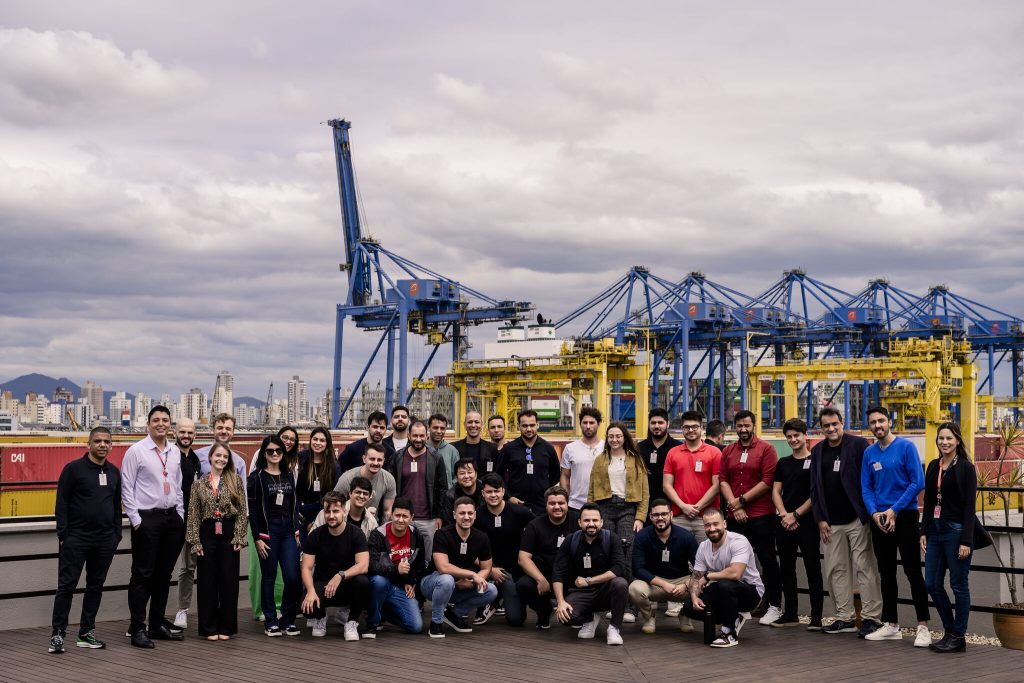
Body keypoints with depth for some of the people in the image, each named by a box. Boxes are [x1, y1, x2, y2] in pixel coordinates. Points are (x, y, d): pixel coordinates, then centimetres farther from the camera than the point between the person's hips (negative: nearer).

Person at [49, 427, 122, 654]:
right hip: (76, 539, -5)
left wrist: (117, 534, 11)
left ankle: (86, 633, 17)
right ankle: (58, 634, 2)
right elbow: (61, 503, -5)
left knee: (96, 586, 9)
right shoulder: (73, 469, -4)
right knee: (67, 585, -4)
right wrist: (63, 535, -10)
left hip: (105, 541, 5)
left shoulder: (114, 472, 11)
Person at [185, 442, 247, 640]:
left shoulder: (235, 480, 3)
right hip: (207, 535, 0)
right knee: (207, 582, 4)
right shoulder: (199, 484, 4)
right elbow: (193, 515, 3)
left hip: (229, 534, 0)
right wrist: (195, 542, -4)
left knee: (229, 581, 4)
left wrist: (239, 537, -7)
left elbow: (242, 511, 0)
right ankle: (209, 628, 13)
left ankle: (226, 626, 13)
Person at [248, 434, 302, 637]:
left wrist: (297, 529, 7)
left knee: (292, 577, -4)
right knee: (268, 577, 2)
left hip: (288, 530, 3)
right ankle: (270, 622, 11)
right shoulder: (257, 477, -1)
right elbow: (252, 509, -4)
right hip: (268, 530, -3)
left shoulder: (289, 475, 13)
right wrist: (257, 538, -9)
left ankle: (288, 621, 8)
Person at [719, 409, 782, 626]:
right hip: (736, 516, 4)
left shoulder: (766, 449, -2)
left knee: (767, 559, 0)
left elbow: (768, 482, -10)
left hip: (761, 515, -4)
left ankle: (774, 606, 6)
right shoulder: (728, 451, 11)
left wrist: (742, 500, -10)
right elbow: (723, 481, 6)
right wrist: (734, 506, -7)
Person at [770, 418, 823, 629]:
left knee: (813, 569, -1)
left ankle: (816, 616, 2)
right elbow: (776, 491, 10)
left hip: (807, 522, -5)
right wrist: (784, 515, -6)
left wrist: (796, 514, -11)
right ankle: (790, 614, 18)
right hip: (784, 523, 5)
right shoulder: (783, 463, 14)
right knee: (787, 568, 9)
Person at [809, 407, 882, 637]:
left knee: (865, 568, -2)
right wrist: (820, 519, 5)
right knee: (836, 570, 7)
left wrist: (870, 512, -9)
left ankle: (871, 618, 3)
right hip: (832, 523, 5)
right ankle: (845, 618, 15)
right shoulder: (817, 451, 11)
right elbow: (815, 488, 12)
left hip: (858, 519, -5)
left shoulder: (859, 444, -4)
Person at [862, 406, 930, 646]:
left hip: (905, 516, -5)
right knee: (886, 573, 10)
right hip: (879, 519, 5)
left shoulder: (906, 446, -8)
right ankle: (891, 625, 18)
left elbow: (918, 483, -12)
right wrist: (875, 513, -9)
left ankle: (923, 627, 2)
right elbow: (866, 488, 8)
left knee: (913, 572, -3)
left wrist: (894, 510, -15)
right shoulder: (869, 453, 6)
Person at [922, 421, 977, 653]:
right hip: (935, 530, 7)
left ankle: (958, 637, 11)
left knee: (958, 585, 1)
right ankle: (949, 630, 22)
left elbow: (969, 506, -11)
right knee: (932, 584, 7)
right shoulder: (933, 467, 11)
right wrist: (924, 532, 9)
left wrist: (966, 541, -16)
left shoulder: (966, 468, -7)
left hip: (956, 530, -7)